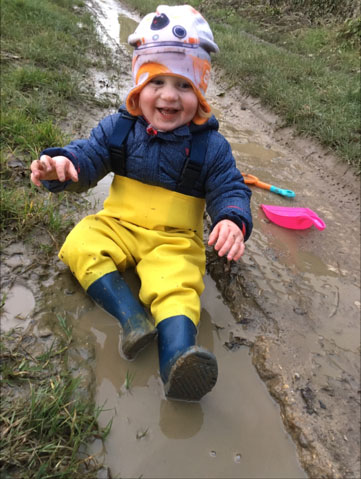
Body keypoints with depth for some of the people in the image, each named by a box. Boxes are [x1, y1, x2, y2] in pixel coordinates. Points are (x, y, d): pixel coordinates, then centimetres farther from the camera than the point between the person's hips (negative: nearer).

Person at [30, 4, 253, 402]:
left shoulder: (211, 145, -3)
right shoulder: (119, 127, 3)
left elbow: (229, 189, -2)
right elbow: (89, 154, 2)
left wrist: (233, 220, -25)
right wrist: (63, 164, -23)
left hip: (175, 240, -3)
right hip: (117, 224, 4)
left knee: (177, 283, -30)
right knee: (79, 245, -21)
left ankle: (177, 353, -45)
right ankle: (132, 316, -33)